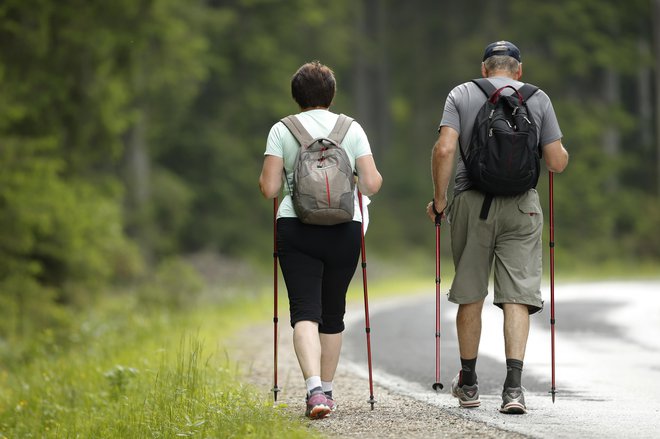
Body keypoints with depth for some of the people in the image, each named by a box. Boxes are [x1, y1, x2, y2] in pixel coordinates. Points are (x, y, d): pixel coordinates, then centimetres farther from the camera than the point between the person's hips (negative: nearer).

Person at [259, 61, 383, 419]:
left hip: (296, 229, -2)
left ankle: (315, 389, -25)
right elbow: (372, 184, -1)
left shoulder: (282, 130, 1)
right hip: (344, 230, 2)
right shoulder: (352, 129, 4)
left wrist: (268, 180, 18)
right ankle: (326, 390, 25)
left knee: (305, 310, -5)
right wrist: (361, 183, 22)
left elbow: (269, 188, -5)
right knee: (333, 312, 16)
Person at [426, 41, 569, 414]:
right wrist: (561, 151, 26)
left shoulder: (461, 95, 6)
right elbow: (558, 163, 3)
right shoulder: (538, 99, 6)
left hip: (472, 202, 1)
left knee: (470, 295, 12)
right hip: (521, 205, -1)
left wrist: (439, 200, 1)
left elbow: (444, 149, -8)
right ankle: (514, 386, -15)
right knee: (518, 295, -3)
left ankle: (468, 383, 22)